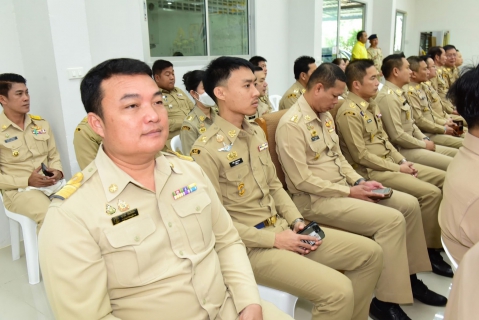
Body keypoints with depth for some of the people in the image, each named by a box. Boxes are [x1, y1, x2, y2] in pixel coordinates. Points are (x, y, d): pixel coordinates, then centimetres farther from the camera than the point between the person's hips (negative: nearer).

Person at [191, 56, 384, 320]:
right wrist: (272, 239, -15)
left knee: (370, 253, 7)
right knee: (338, 290, -22)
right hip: (250, 246, -8)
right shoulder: (206, 150, -17)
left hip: (283, 228, 8)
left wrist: (297, 221, 1)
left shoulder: (257, 133, 9)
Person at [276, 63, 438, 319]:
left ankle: (408, 275, 19)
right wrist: (350, 191, -16)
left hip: (343, 187, 9)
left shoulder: (326, 116, 10)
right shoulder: (291, 124, -18)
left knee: (409, 204, 4)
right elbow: (301, 180, -22)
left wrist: (358, 181, 0)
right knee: (392, 220, -21)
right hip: (316, 199, -9)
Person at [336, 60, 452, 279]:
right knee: (431, 193, -19)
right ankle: (430, 250, -1)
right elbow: (361, 156, -20)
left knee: (443, 178, 6)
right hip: (372, 171, -9)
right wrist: (397, 169, -14)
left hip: (391, 163, 10)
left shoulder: (372, 105, 12)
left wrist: (403, 161, 2)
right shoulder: (349, 112, -17)